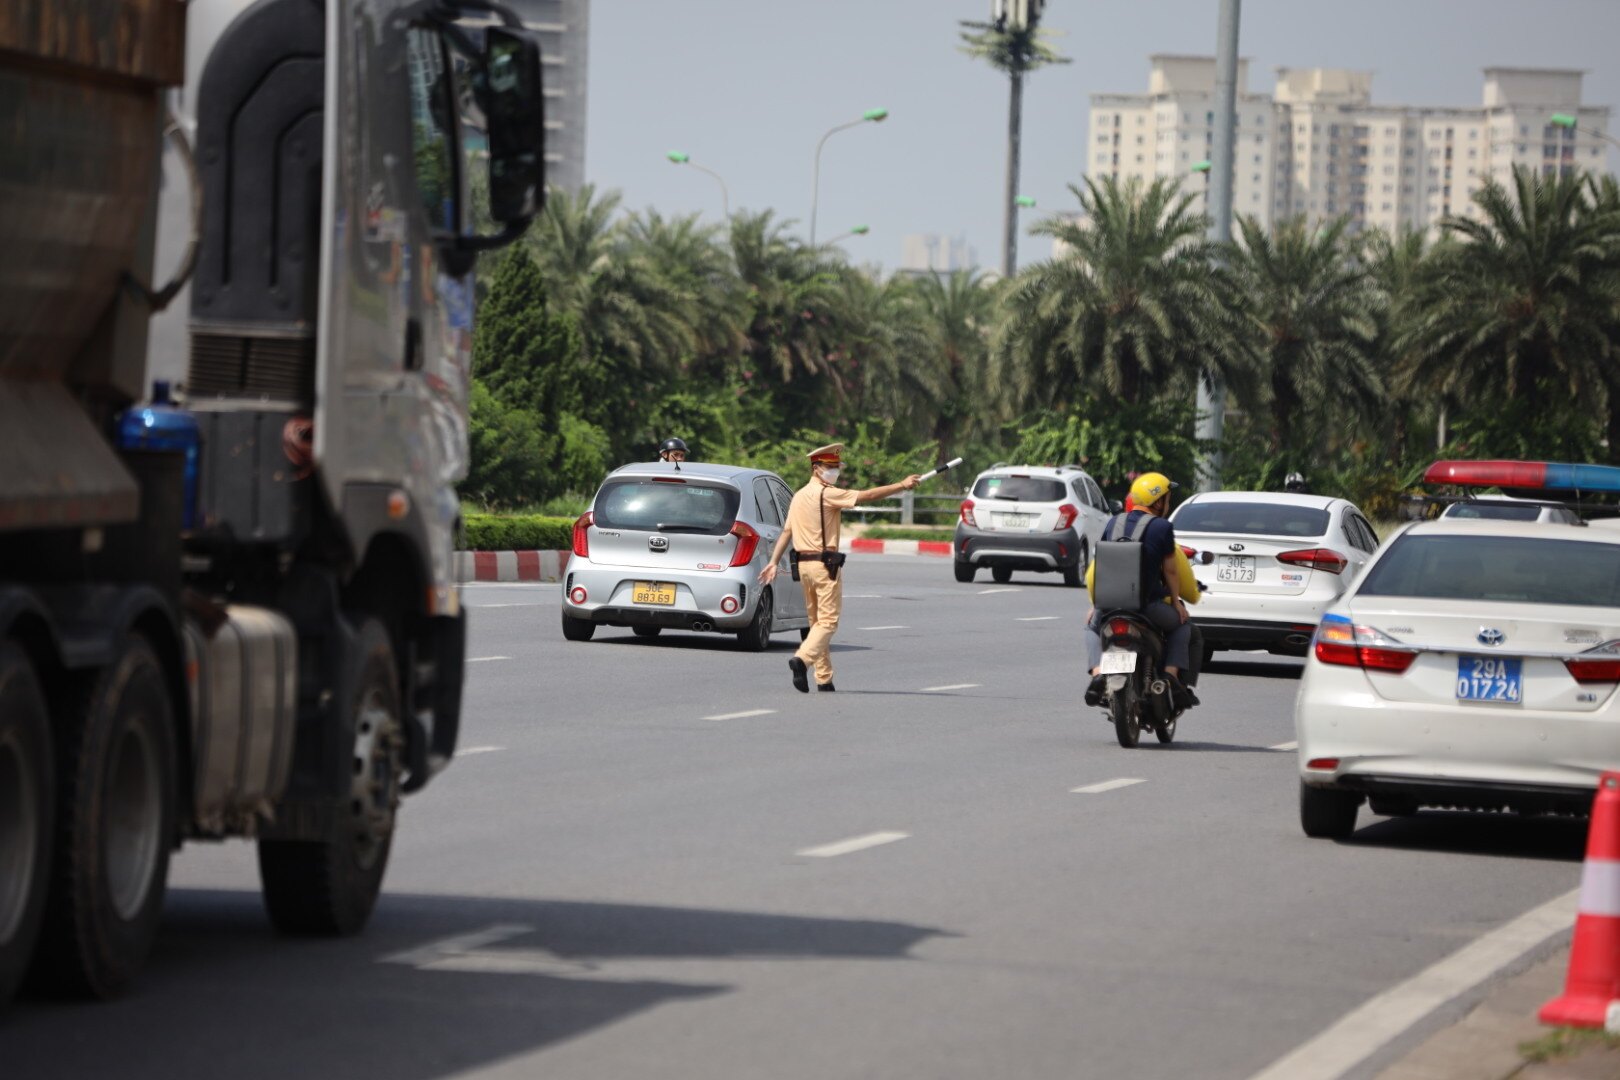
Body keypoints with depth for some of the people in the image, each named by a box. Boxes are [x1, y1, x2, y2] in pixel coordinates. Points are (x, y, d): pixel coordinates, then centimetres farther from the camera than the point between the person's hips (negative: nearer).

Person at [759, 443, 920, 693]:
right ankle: (802, 658, -29)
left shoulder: (799, 496, 14)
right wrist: (901, 486, -14)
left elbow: (786, 532, 13)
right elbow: (866, 496, -16)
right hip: (825, 564, -8)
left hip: (803, 564, 8)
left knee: (817, 621, 11)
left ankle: (824, 679, 10)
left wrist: (774, 562, 12)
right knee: (828, 621, -9)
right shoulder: (826, 493, -11)